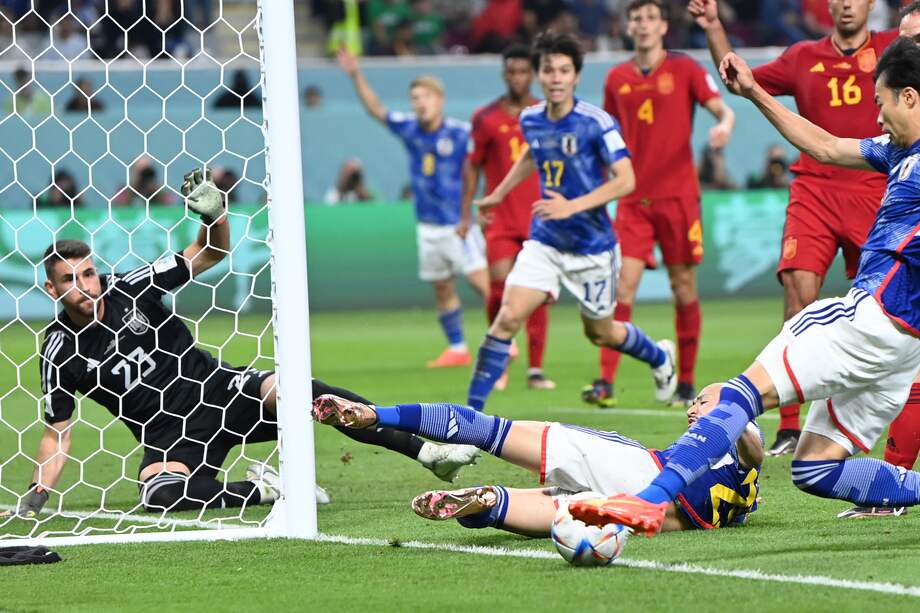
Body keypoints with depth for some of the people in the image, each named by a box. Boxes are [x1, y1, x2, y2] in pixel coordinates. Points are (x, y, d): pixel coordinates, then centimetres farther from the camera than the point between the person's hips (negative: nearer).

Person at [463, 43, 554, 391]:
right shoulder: (486, 118, 3)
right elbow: (473, 166, 8)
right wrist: (467, 214, 3)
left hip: (540, 217, 2)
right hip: (501, 219, -1)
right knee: (501, 284, -14)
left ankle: (536, 370, 5)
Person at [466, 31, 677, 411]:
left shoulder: (597, 123, -18)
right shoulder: (530, 120, -1)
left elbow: (625, 181, -21)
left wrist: (573, 206, -30)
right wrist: (499, 193, 30)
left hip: (592, 246, -4)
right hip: (545, 241, 4)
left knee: (600, 333, 13)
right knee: (508, 317, -14)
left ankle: (660, 358, 46)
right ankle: (471, 410, -11)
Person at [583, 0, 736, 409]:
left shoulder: (684, 69, 1)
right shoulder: (617, 78, 10)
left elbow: (721, 109, -4)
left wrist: (724, 125, -27)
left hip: (678, 194, -2)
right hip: (633, 198, 2)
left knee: (684, 286, 3)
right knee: (624, 285, -9)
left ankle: (685, 383, 13)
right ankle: (605, 382, -13)